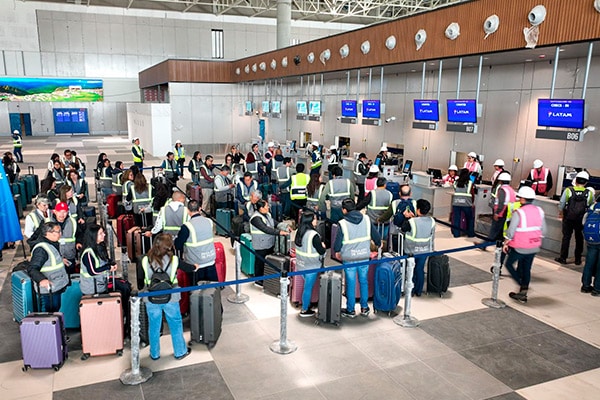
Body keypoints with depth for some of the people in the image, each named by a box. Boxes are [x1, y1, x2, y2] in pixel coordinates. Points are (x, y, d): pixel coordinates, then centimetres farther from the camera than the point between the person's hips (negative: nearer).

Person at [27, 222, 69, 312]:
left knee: (55, 310, 20)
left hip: (56, 287, 10)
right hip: (48, 289, -10)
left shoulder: (52, 244, 9)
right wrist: (41, 279, -44)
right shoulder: (41, 249, -23)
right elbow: (32, 269, -29)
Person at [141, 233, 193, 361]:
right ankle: (180, 352, 29)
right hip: (170, 299, -1)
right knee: (176, 325, 16)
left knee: (153, 326, 18)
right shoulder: (174, 259, -12)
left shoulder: (145, 260, -10)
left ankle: (154, 354, 32)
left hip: (151, 299, 1)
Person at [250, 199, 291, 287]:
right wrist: (279, 232, -34)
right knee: (260, 262, 5)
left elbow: (275, 223, 12)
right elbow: (266, 229, -31)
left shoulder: (267, 214, 5)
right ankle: (258, 281, 20)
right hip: (261, 245, -9)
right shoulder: (256, 218, -24)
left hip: (270, 243, 9)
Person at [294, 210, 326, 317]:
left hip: (301, 263, 7)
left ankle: (306, 305, 36)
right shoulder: (314, 235, -25)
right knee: (308, 288, 7)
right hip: (311, 266, -7)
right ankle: (304, 310, 19)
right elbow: (321, 251, -18)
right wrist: (323, 246, 3)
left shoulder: (298, 232, -2)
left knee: (307, 286, 24)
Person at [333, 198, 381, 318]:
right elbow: (376, 235, 5)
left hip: (349, 258, -3)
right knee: (363, 282, 17)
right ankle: (364, 308, 26)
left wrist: (337, 251, 13)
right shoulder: (367, 219, -5)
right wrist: (379, 244, 26)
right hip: (364, 257, 3)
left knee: (351, 284, 8)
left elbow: (338, 241, -7)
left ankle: (350, 310, 19)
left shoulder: (343, 224, -16)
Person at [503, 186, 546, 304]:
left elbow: (511, 231, -18)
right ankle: (523, 293, 22)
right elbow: (543, 230, 7)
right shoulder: (539, 211, 1)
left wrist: (506, 243, -6)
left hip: (520, 247, -6)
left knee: (509, 264, 13)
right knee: (526, 269, 16)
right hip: (534, 247, 6)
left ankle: (522, 285, 1)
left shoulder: (518, 213, -19)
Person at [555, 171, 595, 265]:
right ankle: (578, 259, 21)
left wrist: (560, 213, 11)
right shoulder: (589, 193, -8)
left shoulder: (568, 190, -13)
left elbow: (561, 203, -6)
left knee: (566, 237, 9)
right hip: (581, 220, 1)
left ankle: (563, 258, 12)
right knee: (579, 239, 14)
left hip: (568, 219, -1)